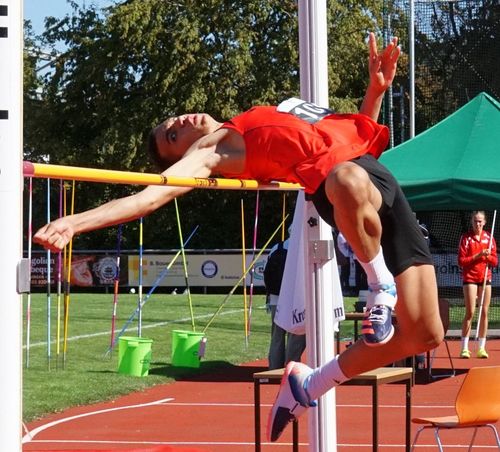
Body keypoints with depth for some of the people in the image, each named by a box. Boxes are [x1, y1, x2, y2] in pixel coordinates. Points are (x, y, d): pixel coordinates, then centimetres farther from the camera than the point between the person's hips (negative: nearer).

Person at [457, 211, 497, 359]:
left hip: (485, 278, 4)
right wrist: (478, 256, -16)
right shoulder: (466, 238, -1)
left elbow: (495, 261, 7)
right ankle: (464, 348, -7)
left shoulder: (489, 238, 8)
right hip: (470, 277, -3)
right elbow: (461, 261, -7)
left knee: (484, 312, 2)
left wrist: (488, 256, -13)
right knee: (470, 312, -10)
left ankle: (482, 348, 6)